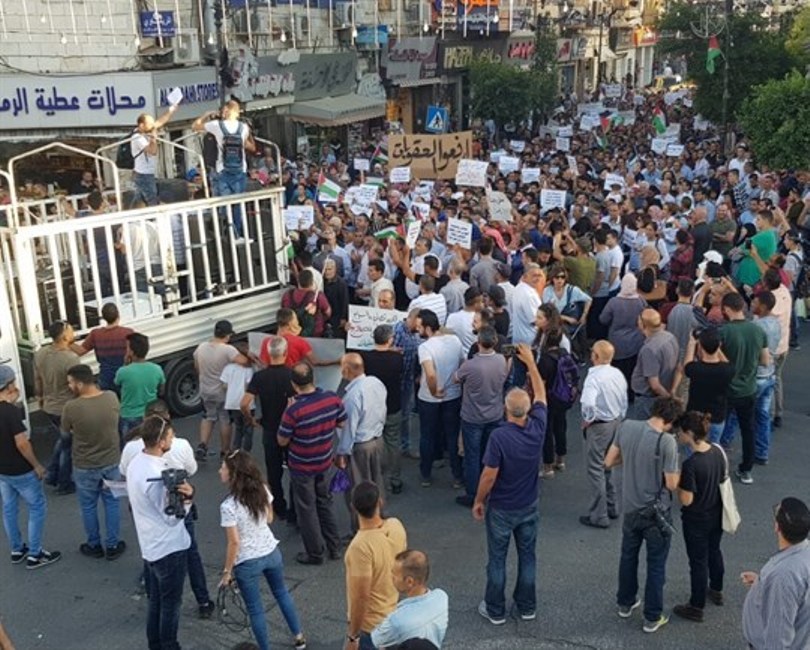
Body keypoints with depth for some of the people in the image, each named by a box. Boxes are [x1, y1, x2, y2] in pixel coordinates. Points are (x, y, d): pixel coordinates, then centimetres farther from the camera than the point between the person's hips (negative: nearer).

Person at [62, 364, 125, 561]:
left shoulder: (72, 407, -24)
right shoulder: (112, 397, -14)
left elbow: (67, 430, -3)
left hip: (85, 467, -3)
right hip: (112, 462, 3)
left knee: (88, 507, 19)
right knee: (112, 503, 19)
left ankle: (94, 546, 35)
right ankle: (113, 546, 29)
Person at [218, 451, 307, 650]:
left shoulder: (228, 506, -26)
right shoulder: (262, 490, -10)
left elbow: (234, 542, -22)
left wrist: (227, 571, -10)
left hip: (248, 563, -6)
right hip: (272, 553, 6)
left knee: (255, 610, 15)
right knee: (281, 592, 29)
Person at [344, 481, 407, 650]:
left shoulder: (361, 546, -32)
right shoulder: (396, 526, -11)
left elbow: (361, 597, -26)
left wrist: (352, 636, -15)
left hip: (370, 624, -7)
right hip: (394, 614, 7)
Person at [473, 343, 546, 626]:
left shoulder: (499, 436, -28)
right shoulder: (537, 427, -15)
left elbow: (489, 476, -21)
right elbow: (541, 394, 2)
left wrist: (478, 501, -5)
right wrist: (530, 361, 10)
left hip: (501, 509, -4)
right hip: (529, 507, 4)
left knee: (497, 559, 11)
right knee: (527, 556, 18)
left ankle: (495, 610, 24)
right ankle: (527, 607, 31)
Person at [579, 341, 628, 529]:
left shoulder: (594, 377, -23)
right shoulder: (618, 374, 1)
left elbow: (588, 404, -37)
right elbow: (624, 401, 11)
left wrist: (587, 420, -19)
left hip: (599, 426, -8)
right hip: (616, 422, 8)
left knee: (595, 469, 3)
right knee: (607, 466, 23)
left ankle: (599, 516, 10)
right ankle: (611, 507, 34)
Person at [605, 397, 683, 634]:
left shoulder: (626, 427, -9)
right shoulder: (667, 441, -24)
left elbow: (609, 462, 1)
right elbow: (671, 484, -18)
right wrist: (677, 471, 2)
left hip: (630, 507, 5)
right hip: (656, 512, -5)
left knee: (628, 556, 24)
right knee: (656, 565, 12)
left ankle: (625, 604, 41)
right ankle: (652, 618, 24)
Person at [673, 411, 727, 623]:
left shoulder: (691, 464, -32)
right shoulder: (717, 451, -11)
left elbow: (686, 500, -25)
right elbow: (722, 478, 5)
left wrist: (675, 483, -12)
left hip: (696, 521, -7)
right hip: (716, 515, 7)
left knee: (698, 561, 10)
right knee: (714, 551, 28)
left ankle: (696, 608, 27)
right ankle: (716, 591, 50)